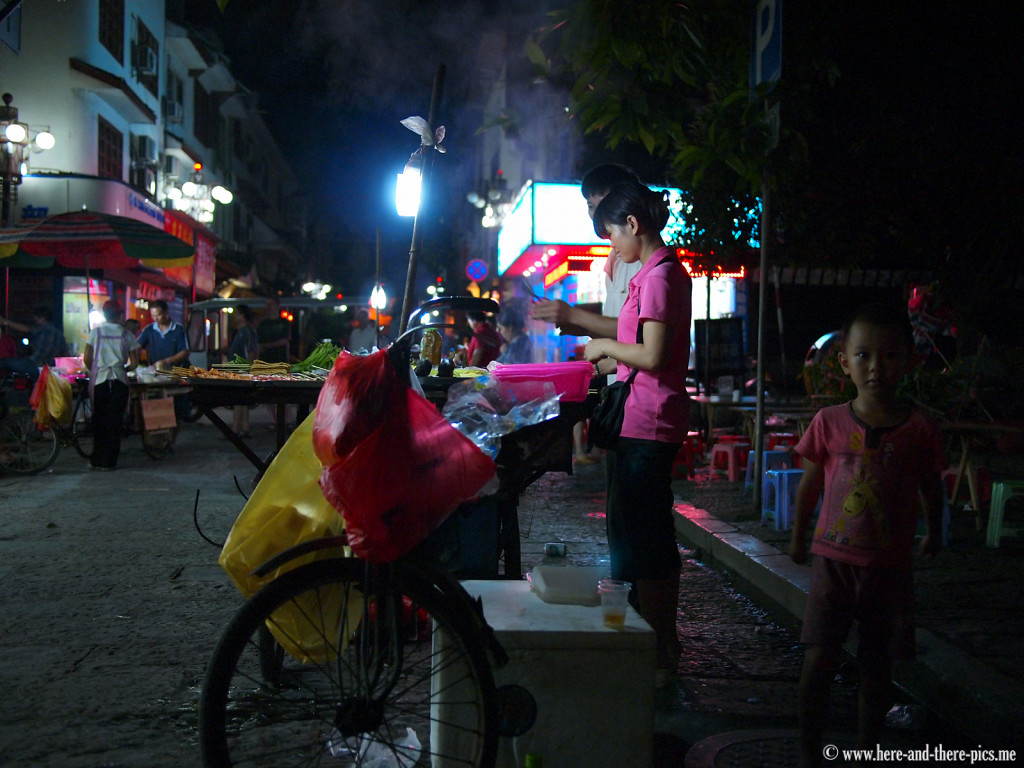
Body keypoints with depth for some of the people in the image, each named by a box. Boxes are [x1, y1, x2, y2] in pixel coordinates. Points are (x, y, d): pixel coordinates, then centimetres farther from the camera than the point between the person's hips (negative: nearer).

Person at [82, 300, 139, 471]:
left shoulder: (95, 332, 2)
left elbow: (87, 359, 0)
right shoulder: (126, 334, 3)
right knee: (115, 422, 4)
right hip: (119, 380, 0)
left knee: (98, 420, 11)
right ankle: (109, 461, 5)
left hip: (99, 380, 0)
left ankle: (97, 460, 17)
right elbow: (134, 363, 2)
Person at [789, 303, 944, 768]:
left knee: (877, 670, 11)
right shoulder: (829, 423, -6)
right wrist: (798, 538, 17)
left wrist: (933, 532, 27)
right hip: (833, 560, 0)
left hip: (890, 568, 1)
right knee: (817, 663, -5)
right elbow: (810, 485, 7)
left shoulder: (919, 431, -5)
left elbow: (931, 487, 13)